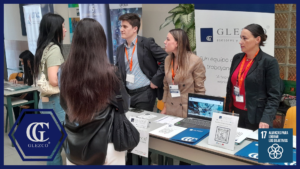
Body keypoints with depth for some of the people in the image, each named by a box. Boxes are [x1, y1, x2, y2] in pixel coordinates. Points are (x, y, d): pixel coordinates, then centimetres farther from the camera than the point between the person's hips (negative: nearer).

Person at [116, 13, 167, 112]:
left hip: (145, 93, -5)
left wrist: (156, 80, -12)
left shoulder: (147, 43, -7)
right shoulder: (120, 49, 10)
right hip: (127, 94, 6)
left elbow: (166, 60, -11)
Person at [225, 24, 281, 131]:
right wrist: (226, 112, 11)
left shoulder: (269, 62, -11)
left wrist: (266, 120, -23)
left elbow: (273, 96, -13)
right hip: (235, 114, 5)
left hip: (256, 118, -5)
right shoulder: (237, 58, 6)